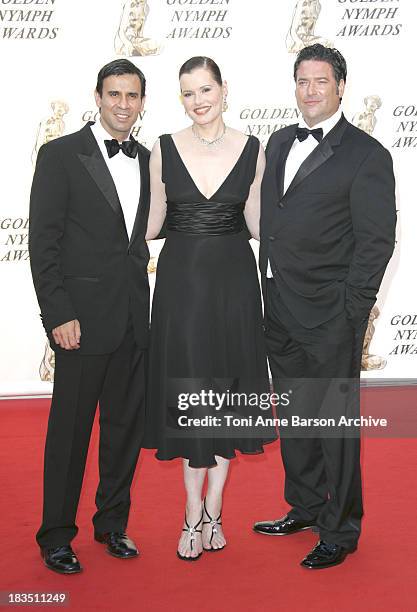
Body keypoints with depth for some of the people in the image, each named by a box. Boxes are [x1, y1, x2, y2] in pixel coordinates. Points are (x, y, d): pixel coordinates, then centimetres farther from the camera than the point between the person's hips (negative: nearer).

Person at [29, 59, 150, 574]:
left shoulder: (148, 160, 11)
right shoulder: (60, 155, -4)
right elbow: (42, 243, -8)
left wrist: (150, 300, 6)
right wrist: (59, 314, -14)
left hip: (136, 318, 5)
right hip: (84, 316, -5)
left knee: (127, 425, 13)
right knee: (70, 429, 4)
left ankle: (112, 523, 30)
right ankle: (57, 535, 19)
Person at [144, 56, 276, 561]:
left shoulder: (252, 150, 0)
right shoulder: (164, 149, 0)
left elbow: (257, 223, 7)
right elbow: (153, 220, 8)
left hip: (233, 280, 1)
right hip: (180, 280, 0)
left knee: (227, 390, 7)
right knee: (187, 391, 4)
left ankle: (212, 510, 22)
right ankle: (194, 514, 18)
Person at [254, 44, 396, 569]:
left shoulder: (366, 155, -8)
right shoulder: (279, 143, 12)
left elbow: (376, 241, -11)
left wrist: (351, 313, -15)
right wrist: (265, 290, 10)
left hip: (329, 315, -7)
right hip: (279, 311, 7)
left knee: (335, 422, 3)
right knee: (294, 417, 18)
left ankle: (341, 530, 18)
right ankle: (304, 508, 35)